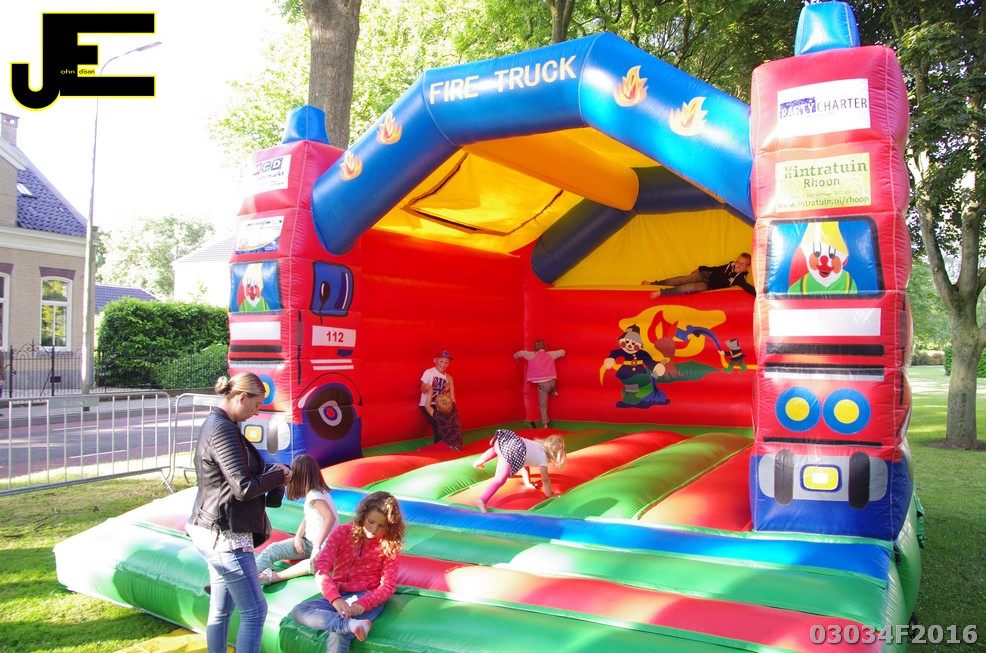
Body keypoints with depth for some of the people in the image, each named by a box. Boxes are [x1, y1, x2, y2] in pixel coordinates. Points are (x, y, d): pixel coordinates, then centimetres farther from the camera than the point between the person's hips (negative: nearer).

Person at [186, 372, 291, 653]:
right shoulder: (222, 429, -21)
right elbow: (244, 487, -24)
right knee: (254, 611, 0)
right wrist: (279, 476, -9)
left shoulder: (216, 423, 10)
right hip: (225, 536, -10)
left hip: (214, 532, 10)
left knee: (221, 608, 19)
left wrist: (273, 468, 3)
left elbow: (242, 467, 19)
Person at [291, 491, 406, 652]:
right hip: (337, 596, 4)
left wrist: (362, 603, -26)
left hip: (368, 598, -4)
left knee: (338, 635, -34)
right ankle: (351, 625, -40)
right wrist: (335, 598, -30)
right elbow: (321, 567, -13)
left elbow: (387, 586, -6)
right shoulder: (342, 533, 0)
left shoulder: (389, 546, -1)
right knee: (298, 611, -26)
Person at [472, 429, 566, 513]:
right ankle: (482, 501, -23)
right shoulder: (543, 458, 20)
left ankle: (479, 462, 52)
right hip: (513, 452, -8)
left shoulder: (536, 445, 39)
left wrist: (527, 483, 54)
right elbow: (545, 479, 22)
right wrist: (549, 495, 35)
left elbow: (524, 463, 49)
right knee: (500, 480, -11)